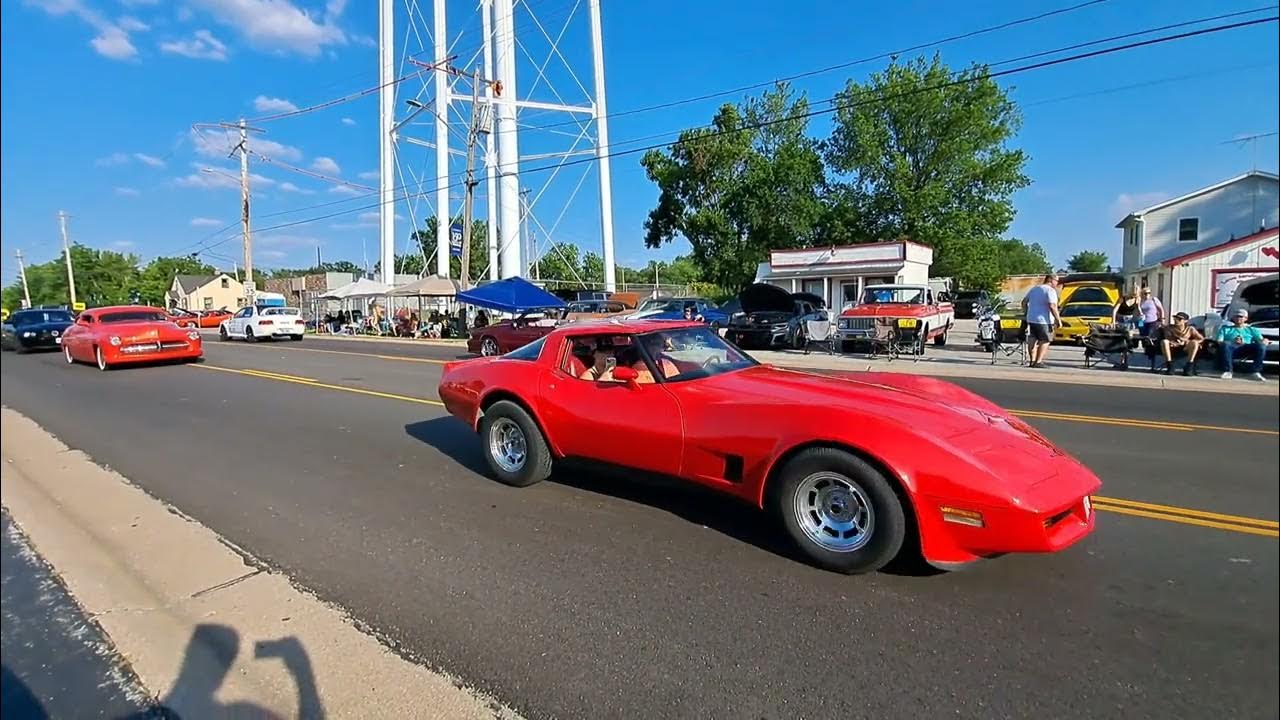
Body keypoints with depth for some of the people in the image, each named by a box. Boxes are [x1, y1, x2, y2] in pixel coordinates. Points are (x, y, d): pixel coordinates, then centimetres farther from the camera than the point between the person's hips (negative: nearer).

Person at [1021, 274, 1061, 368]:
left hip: (1031, 319, 8)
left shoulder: (1034, 289, 15)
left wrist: (1027, 314, 28)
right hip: (1044, 321, -8)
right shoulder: (1050, 290, -10)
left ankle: (1033, 361, 12)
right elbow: (1052, 306, -21)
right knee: (1045, 341, -2)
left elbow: (1024, 302, 20)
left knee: (1034, 340, 12)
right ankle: (1038, 362, -7)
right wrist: (1058, 319, -17)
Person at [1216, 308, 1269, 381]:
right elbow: (1219, 342, 9)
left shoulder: (1252, 329, 30)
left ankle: (1256, 372, -27)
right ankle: (1227, 372, -34)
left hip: (1247, 349, 2)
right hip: (1232, 348, -2)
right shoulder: (1225, 328, 25)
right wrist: (1233, 342, -11)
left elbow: (1261, 340, 15)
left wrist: (1264, 341, -11)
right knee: (1225, 344, -38)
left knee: (1261, 346, -30)